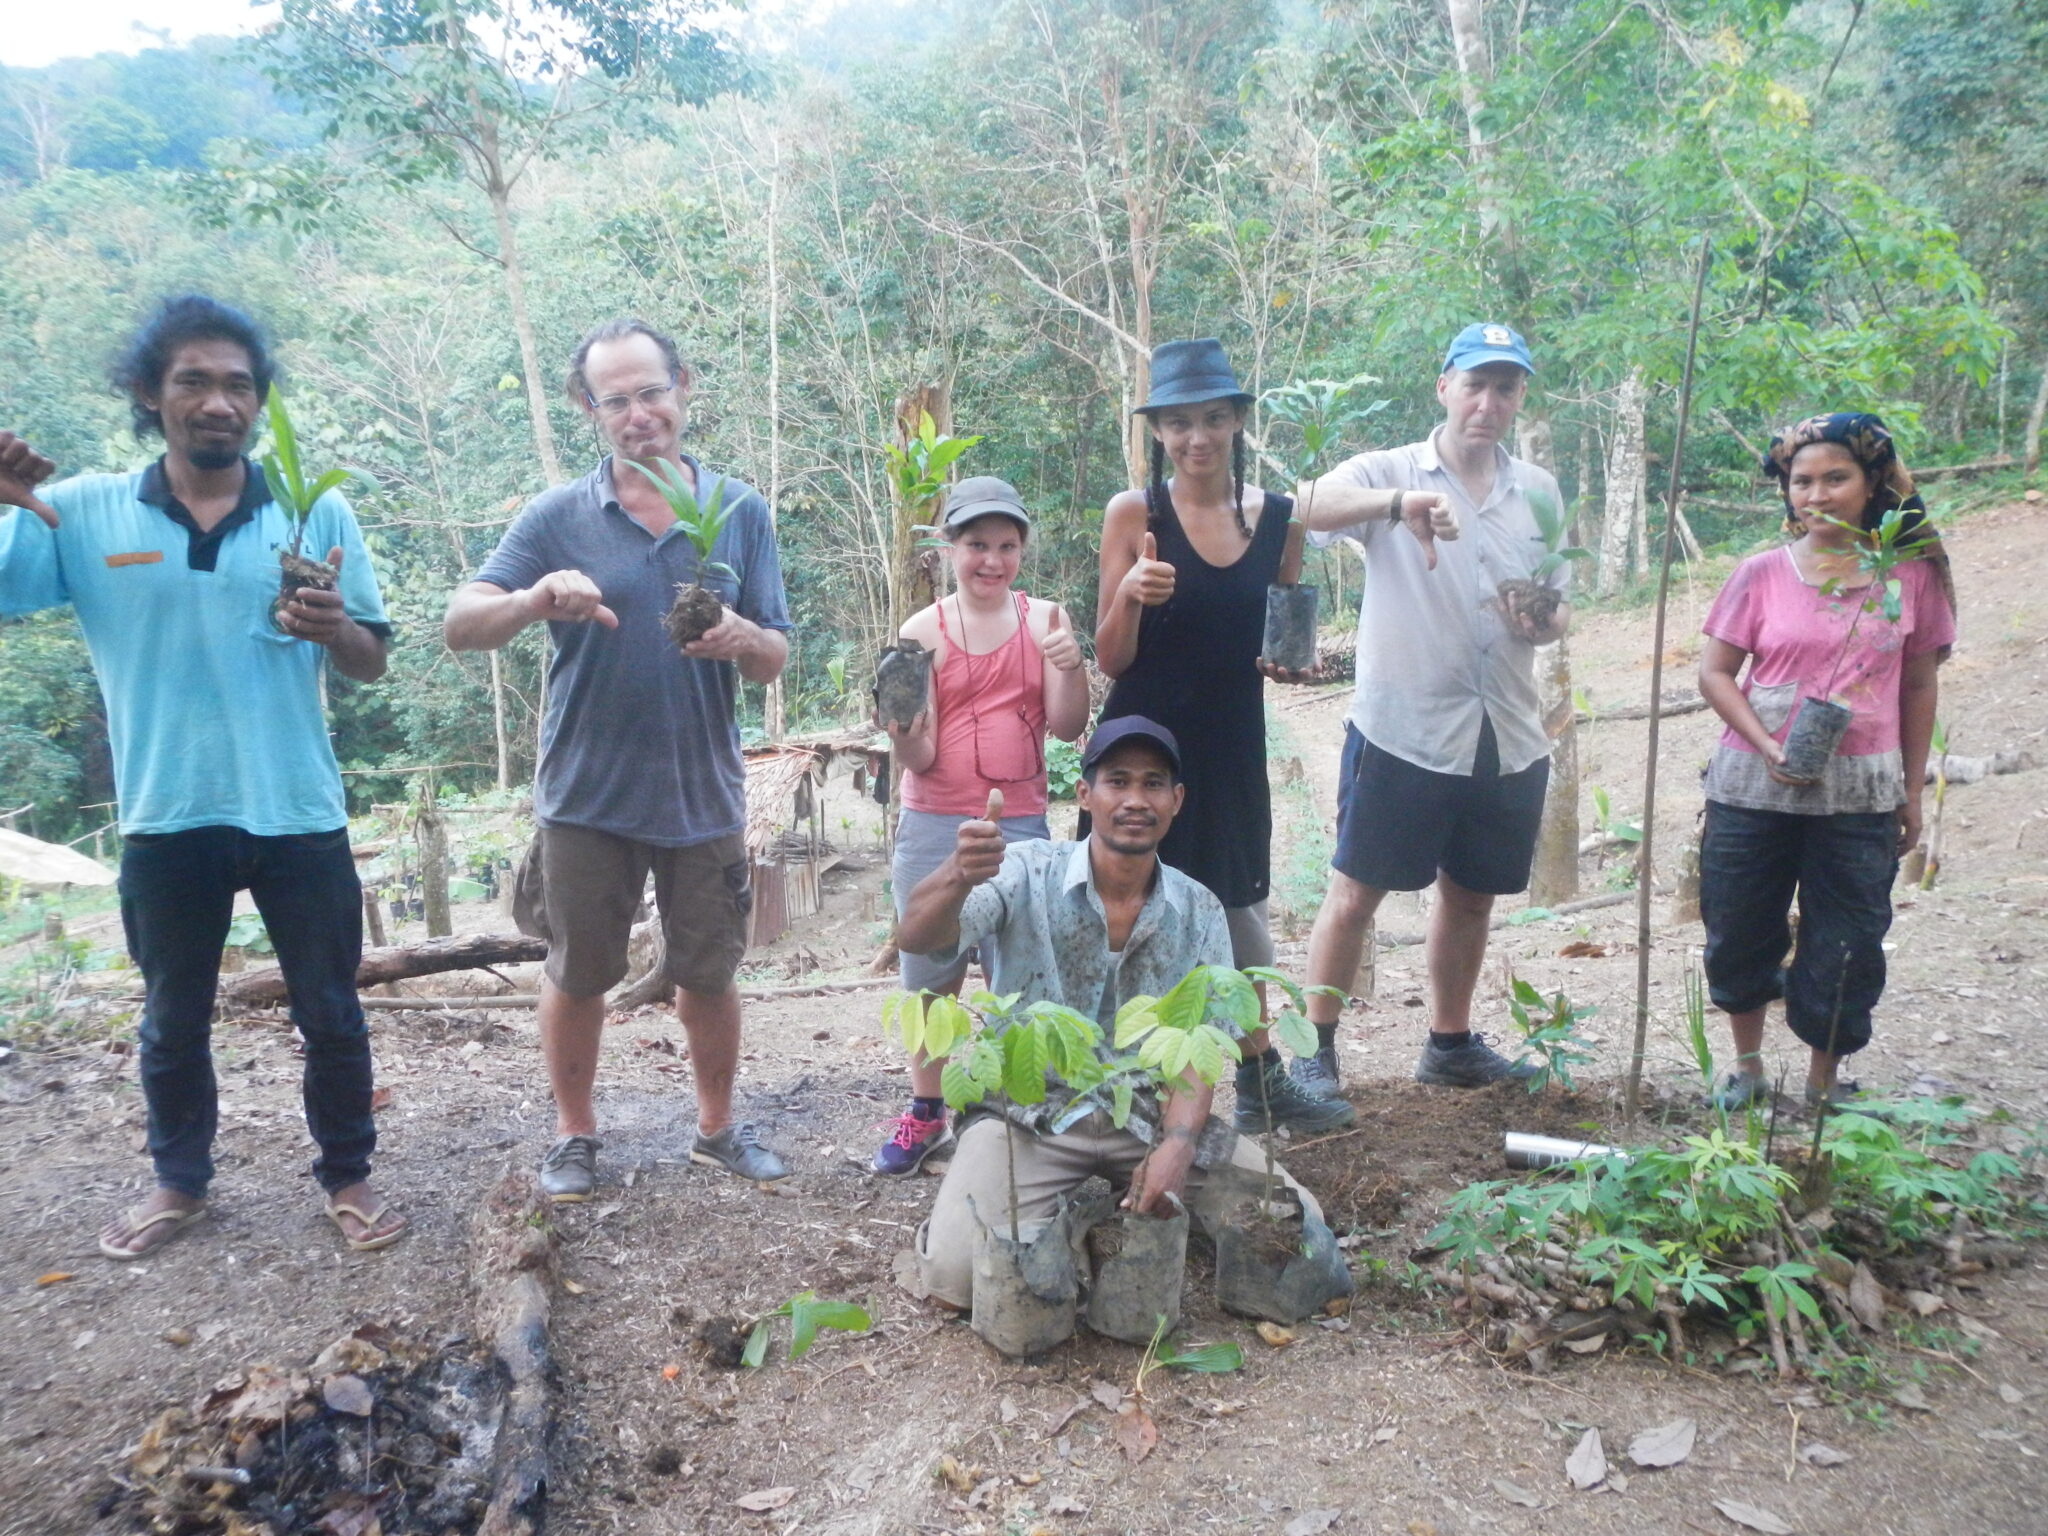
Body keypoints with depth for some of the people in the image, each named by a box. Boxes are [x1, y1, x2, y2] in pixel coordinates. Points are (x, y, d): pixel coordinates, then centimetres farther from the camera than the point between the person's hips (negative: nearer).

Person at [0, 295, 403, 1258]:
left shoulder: (316, 513, -3)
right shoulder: (80, 513, -2)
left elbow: (371, 665, -1)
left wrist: (333, 630, -24)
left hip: (298, 814, -1)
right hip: (165, 819, 1)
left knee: (329, 1012, 10)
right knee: (172, 1019, 18)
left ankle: (347, 1175, 28)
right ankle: (179, 1181, 38)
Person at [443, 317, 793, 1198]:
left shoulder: (740, 512, 1)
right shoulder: (557, 517, -3)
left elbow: (774, 664, 0)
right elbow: (459, 626, -11)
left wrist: (741, 638, -24)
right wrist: (534, 600, -32)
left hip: (704, 790, 1)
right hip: (587, 792, -1)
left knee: (709, 971, 11)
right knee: (576, 972, 11)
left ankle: (718, 1128, 32)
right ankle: (573, 1135, 31)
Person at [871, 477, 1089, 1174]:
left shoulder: (1043, 620, 2)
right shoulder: (924, 631, 0)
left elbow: (1068, 727, -5)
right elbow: (919, 757, -3)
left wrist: (1070, 667, -23)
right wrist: (899, 734, -26)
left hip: (1019, 826, 0)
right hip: (934, 828, 0)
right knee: (929, 979, 9)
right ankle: (925, 1116, 27)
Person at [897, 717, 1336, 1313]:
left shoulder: (1200, 913, 2)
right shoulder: (1026, 873, -9)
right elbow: (916, 937, -23)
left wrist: (1177, 1143, -21)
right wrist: (958, 877, -46)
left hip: (1149, 1114, 3)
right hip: (1032, 1113, -3)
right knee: (959, 1270, -25)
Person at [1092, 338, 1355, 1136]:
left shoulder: (1278, 518, 3)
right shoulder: (1133, 513, -7)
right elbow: (1109, 660, -7)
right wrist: (1130, 594, -25)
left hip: (1230, 745, 4)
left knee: (1242, 911, 16)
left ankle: (1263, 1085, 33)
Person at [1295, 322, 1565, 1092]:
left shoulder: (1538, 490, 11)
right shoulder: (1390, 472, -4)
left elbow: (1558, 601, 17)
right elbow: (1307, 508, -23)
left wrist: (1546, 625, -8)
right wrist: (1398, 501, -41)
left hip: (1508, 738, 5)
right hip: (1402, 731, -5)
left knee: (1470, 893, 16)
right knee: (1355, 892, 1)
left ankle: (1450, 1043, 33)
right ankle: (1315, 1049, 13)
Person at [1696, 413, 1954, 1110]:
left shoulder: (1911, 572, 1)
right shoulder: (1762, 573, -1)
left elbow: (1918, 685, 7)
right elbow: (1714, 672, -2)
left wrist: (1911, 790, 8)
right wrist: (1767, 747, -17)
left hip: (1859, 796, 0)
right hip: (1752, 789, 0)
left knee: (1845, 948, 7)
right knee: (1738, 935, 10)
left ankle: (1824, 1087, 27)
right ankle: (1747, 1067, 32)